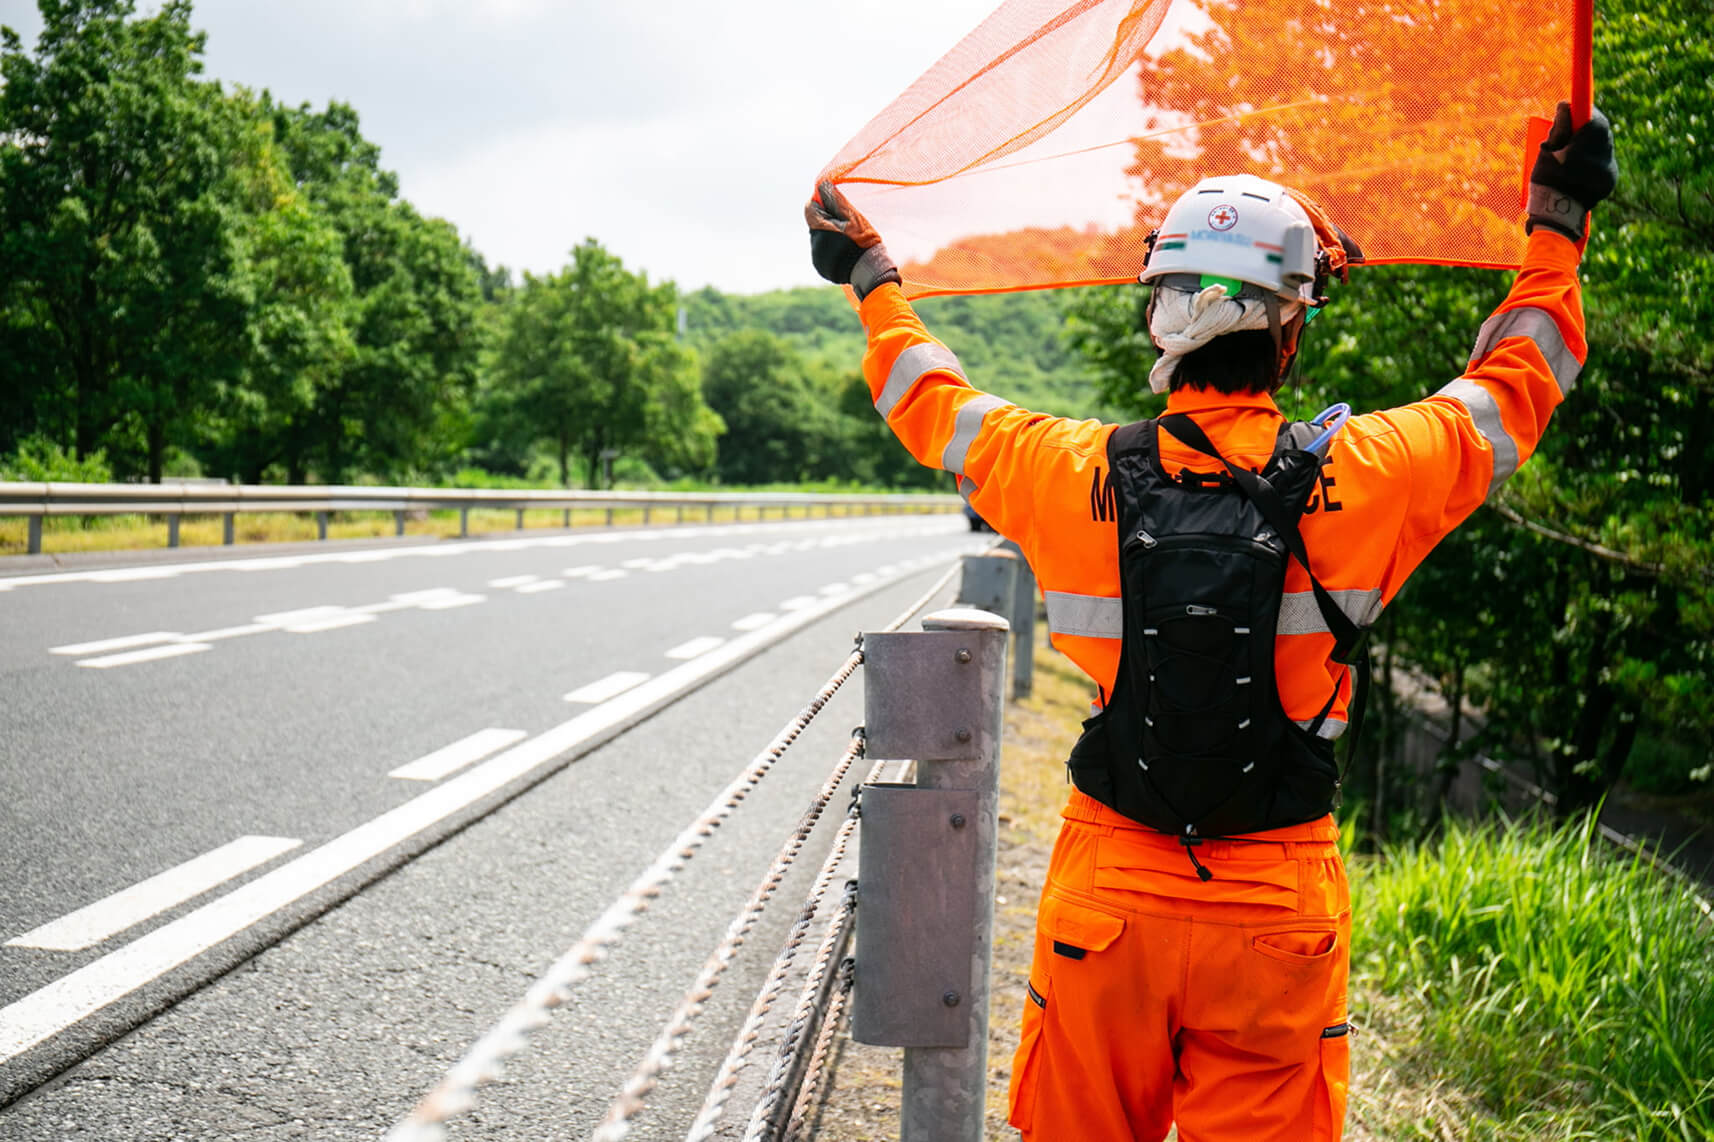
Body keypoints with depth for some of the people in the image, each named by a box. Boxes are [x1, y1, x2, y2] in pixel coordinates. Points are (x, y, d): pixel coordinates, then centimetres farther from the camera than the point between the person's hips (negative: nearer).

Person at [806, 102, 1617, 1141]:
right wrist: (1559, 225, 21)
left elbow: (934, 404, 12)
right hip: (1281, 916, -1)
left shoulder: (1079, 478, -7)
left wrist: (873, 277, 29)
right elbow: (1514, 389, 8)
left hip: (1106, 899, 1)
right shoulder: (1362, 483, -10)